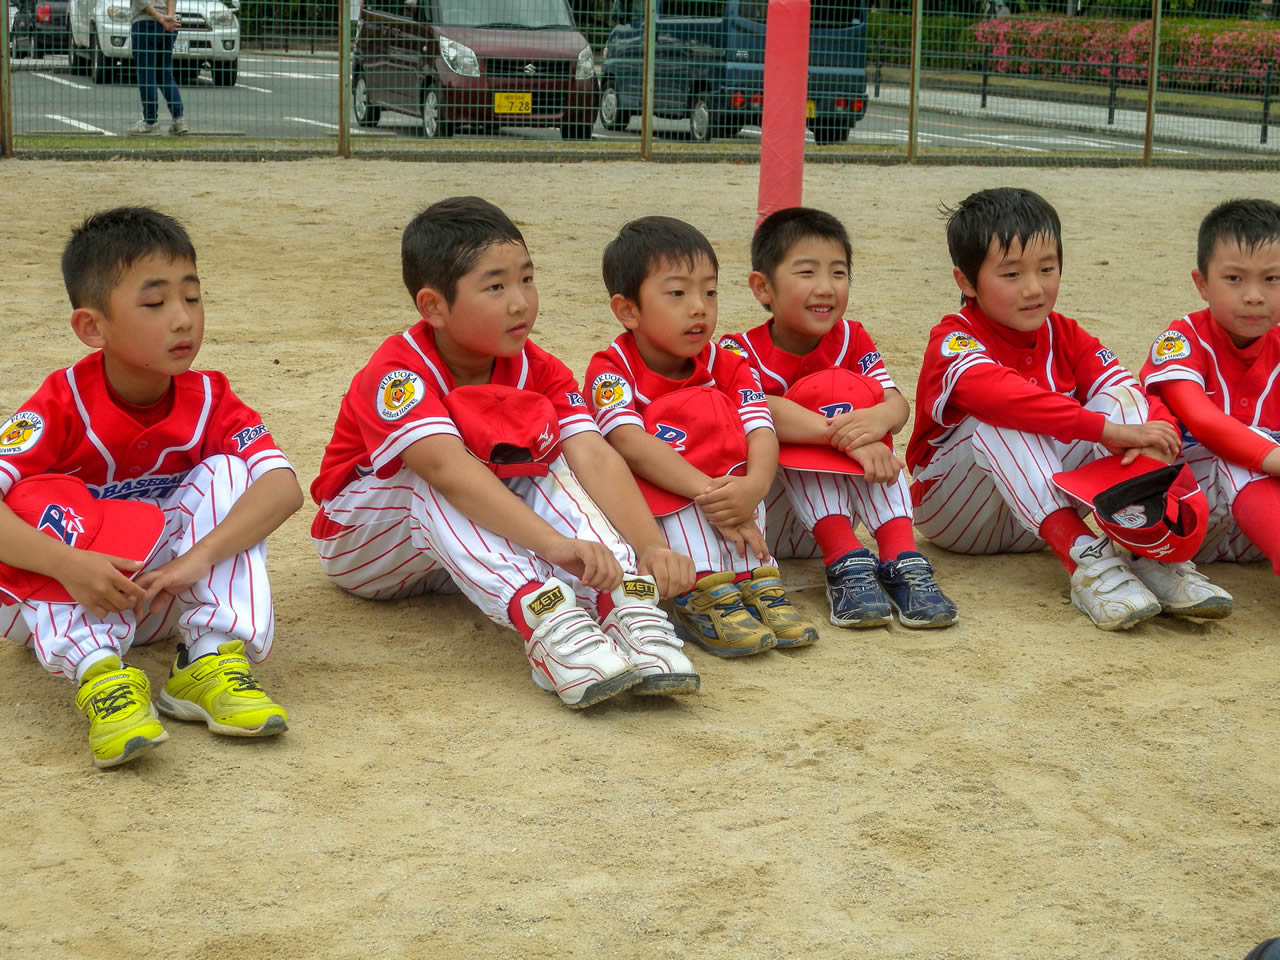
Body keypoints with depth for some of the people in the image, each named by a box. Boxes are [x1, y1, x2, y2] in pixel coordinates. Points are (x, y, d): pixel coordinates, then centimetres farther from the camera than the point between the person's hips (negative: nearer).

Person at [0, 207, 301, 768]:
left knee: (227, 471, -18)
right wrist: (66, 564, -47)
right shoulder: (64, 405, -18)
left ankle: (212, 661, -29)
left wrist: (196, 559, -40)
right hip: (64, 600, -2)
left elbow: (284, 487, -26)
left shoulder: (209, 400, -10)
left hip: (165, 595, 2)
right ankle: (96, 671, -45)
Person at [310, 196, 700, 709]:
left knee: (545, 463, -22)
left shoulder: (538, 371, -9)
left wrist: (649, 545, -42)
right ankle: (548, 626, -54)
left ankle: (628, 608, -40)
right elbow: (446, 466, -44)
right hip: (363, 547, -5)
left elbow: (593, 455, -24)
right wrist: (554, 542, -57)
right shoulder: (396, 375, -27)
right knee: (437, 481, -36)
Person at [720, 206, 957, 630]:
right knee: (823, 391, -25)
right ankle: (846, 563, -36)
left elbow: (897, 402, -12)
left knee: (852, 391, -20)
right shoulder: (740, 352, -9)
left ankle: (901, 559, -31)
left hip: (834, 508, 4)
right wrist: (846, 436, -42)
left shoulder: (851, 340, 5)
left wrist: (878, 419, -37)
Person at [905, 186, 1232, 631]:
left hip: (1051, 516, 5)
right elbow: (1001, 394, -38)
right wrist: (1111, 430, -46)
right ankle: (1087, 561, -43)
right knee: (1000, 422, -33)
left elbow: (1136, 396, -11)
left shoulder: (1066, 338, 3)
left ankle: (1152, 555, -29)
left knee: (1120, 399, -14)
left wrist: (1153, 438, -36)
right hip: (960, 513, -5)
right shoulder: (952, 342, -16)